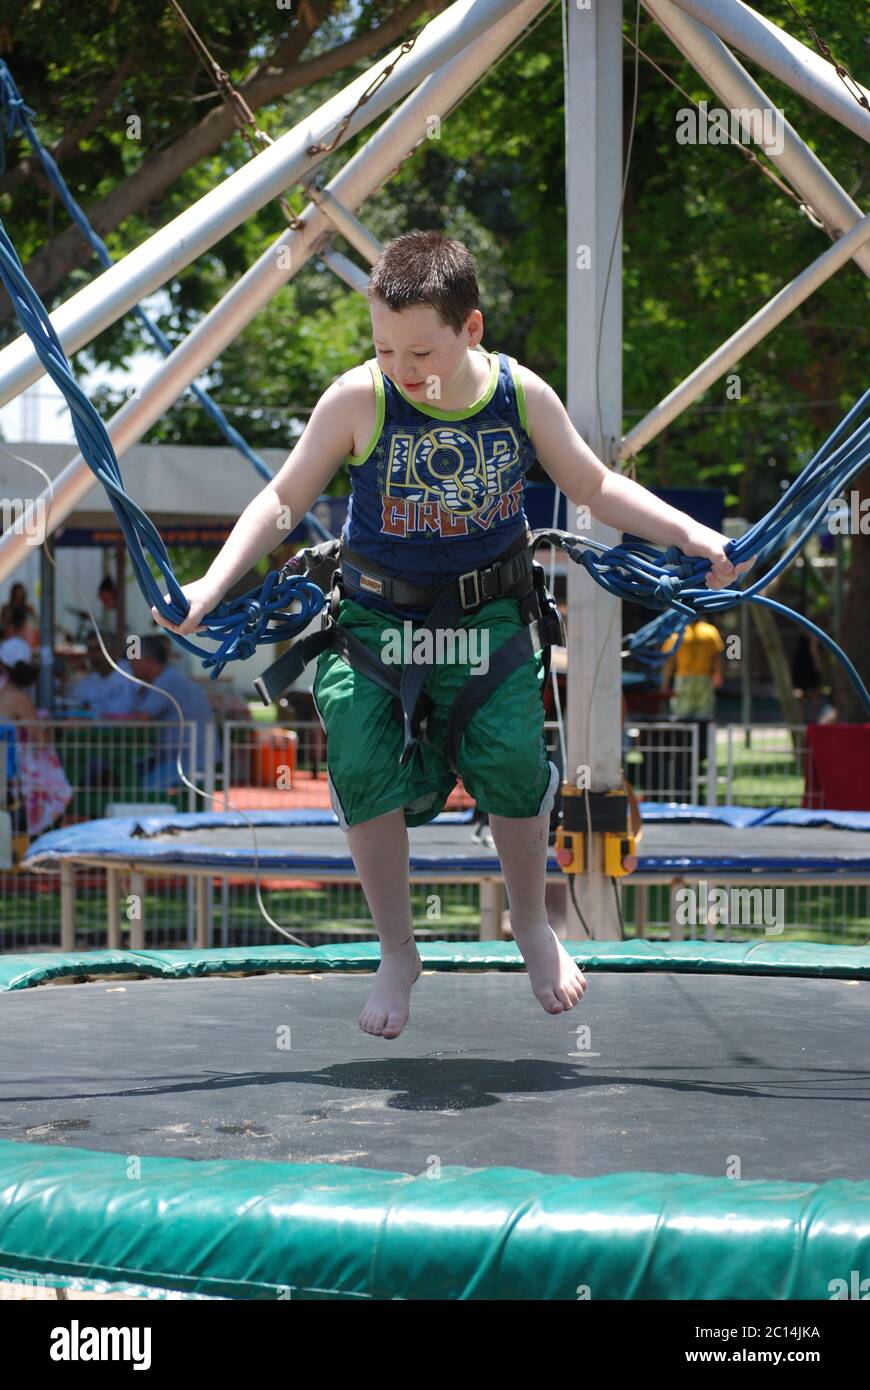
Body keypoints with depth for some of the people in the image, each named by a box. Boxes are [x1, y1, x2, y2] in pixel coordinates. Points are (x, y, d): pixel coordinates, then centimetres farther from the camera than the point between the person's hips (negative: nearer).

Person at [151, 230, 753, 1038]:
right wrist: (210, 586, -13)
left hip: (486, 617, 0)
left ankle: (532, 926, 6)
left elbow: (595, 488, 9)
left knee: (510, 754, -23)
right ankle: (396, 954, -2)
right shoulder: (358, 401, -13)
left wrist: (692, 535, 0)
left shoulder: (523, 397, -7)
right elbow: (284, 500, -2)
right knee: (360, 758, -24)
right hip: (374, 616, 0)